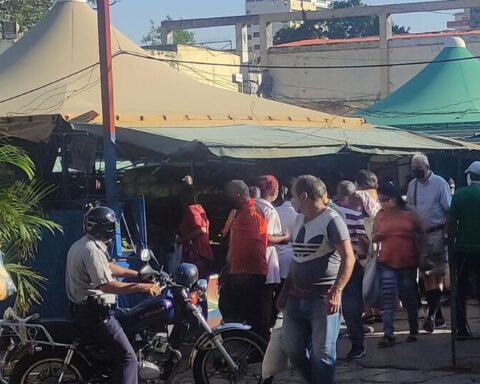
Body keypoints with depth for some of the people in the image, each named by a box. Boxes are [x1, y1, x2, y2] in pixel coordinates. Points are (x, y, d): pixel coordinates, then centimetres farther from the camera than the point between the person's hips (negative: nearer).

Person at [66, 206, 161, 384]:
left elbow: (108, 267, 22)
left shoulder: (80, 245, 13)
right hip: (95, 314, -11)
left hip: (83, 309, 11)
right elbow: (107, 286, -27)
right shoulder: (92, 250, -20)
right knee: (128, 358, -14)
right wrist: (141, 287, -25)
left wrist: (138, 274, 21)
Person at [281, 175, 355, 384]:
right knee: (294, 351, 8)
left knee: (322, 355, -4)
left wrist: (336, 291, -24)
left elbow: (348, 258, -15)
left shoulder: (331, 220, -10)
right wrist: (285, 291, 18)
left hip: (323, 299, -8)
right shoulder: (299, 220, 14)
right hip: (296, 298, 8)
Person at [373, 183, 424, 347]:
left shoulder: (410, 213, -1)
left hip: (408, 262, 0)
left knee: (409, 297, 11)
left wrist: (421, 255, 4)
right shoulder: (379, 216, 3)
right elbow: (375, 237, 15)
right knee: (387, 298, -10)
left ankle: (414, 330, 29)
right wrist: (375, 238, -7)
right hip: (386, 263, 0)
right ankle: (388, 334, -14)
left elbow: (421, 235, 9)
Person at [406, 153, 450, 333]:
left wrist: (448, 234, -14)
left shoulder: (440, 183, -6)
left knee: (437, 276, -8)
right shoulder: (412, 185, 10)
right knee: (427, 276, 8)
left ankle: (432, 315, -14)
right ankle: (438, 316, 15)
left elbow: (448, 210, -7)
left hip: (437, 235, -6)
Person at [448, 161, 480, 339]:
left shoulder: (460, 194, -5)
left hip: (463, 246, 0)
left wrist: (452, 240, 6)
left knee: (461, 289, 8)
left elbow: (451, 221, -6)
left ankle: (462, 329, 5)